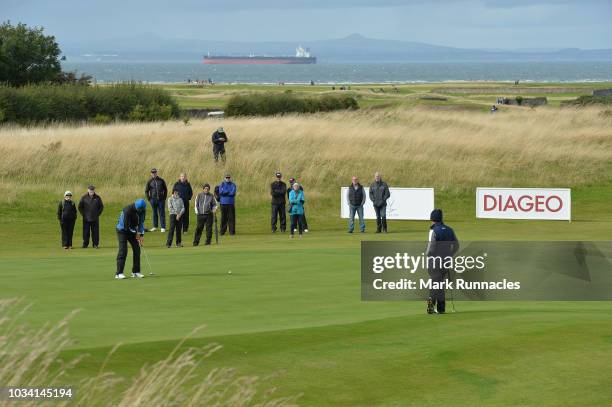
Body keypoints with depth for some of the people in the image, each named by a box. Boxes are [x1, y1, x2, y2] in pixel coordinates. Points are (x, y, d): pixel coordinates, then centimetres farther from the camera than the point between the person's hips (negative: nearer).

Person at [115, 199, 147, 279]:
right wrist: (136, 233, -15)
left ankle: (136, 272, 7)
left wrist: (141, 235, -11)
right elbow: (126, 226, -26)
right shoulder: (128, 210, -30)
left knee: (137, 249, -1)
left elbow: (141, 222, -2)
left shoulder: (142, 210, -10)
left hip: (132, 230, 6)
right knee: (123, 251, -15)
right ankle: (119, 273, -16)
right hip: (122, 230, -6)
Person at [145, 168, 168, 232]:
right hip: (153, 200, 1)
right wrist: (149, 198, 2)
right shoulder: (150, 181, 3)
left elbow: (165, 189, 9)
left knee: (162, 213, -1)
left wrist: (165, 197, 2)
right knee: (154, 213, 8)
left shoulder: (161, 180, 4)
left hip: (161, 200, -1)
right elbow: (146, 190, 9)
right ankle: (155, 226, 17)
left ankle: (163, 227, 1)